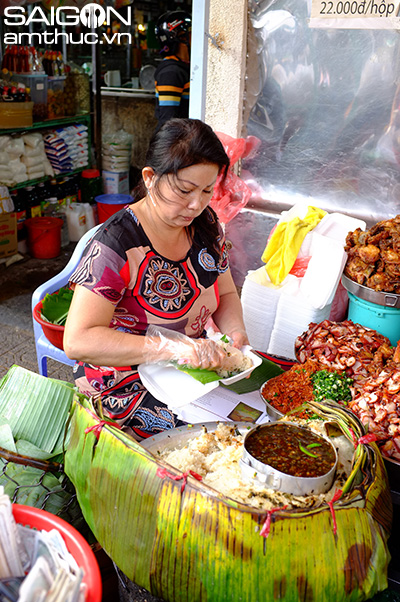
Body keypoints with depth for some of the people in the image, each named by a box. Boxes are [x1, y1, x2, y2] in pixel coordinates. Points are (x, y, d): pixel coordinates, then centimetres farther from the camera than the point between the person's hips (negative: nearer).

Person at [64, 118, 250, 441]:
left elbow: (226, 294, 11)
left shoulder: (205, 224, 0)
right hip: (124, 382, -7)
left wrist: (236, 333, -11)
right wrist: (174, 347, -38)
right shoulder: (115, 245, -23)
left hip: (194, 364, 7)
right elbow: (78, 341, -29)